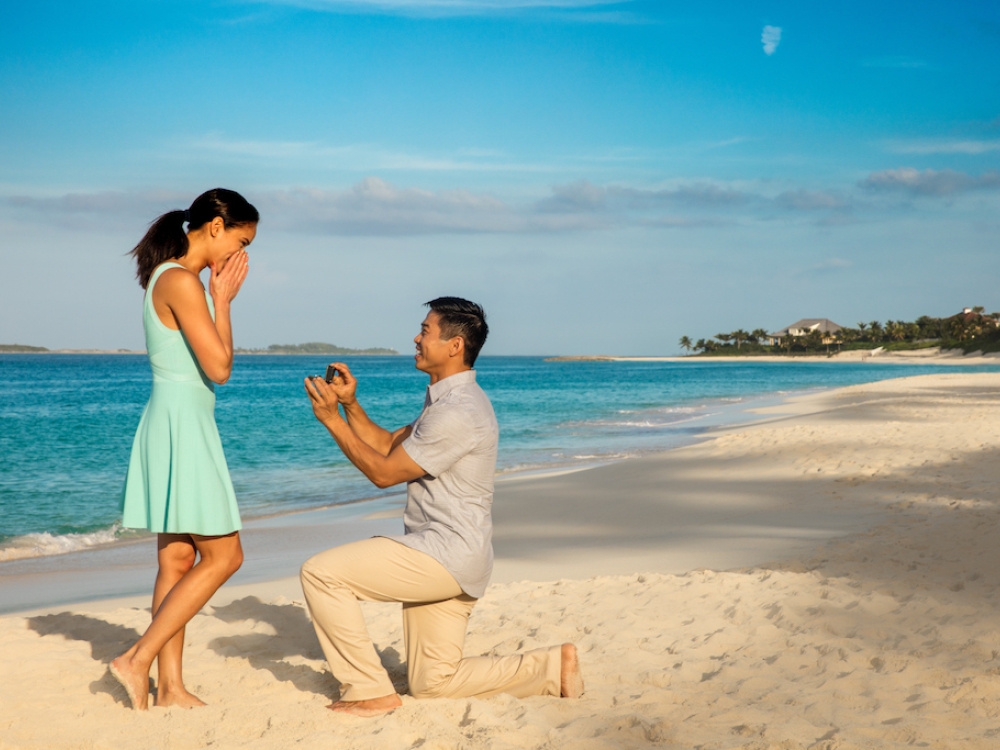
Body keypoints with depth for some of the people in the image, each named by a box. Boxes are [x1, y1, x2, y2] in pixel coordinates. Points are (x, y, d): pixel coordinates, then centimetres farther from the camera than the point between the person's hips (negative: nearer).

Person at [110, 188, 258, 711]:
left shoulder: (171, 279, 15)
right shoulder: (182, 282, -15)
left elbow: (209, 359, 17)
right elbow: (219, 367, -17)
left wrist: (222, 298, 9)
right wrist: (222, 299, -7)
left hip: (177, 423, 10)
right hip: (181, 424, -10)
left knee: (177, 559, 9)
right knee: (223, 555, -5)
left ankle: (170, 686, 13)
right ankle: (138, 659, -2)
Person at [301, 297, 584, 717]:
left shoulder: (457, 413, -20)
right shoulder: (447, 400, 15)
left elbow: (384, 471, -15)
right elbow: (389, 446, 18)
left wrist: (332, 419, -10)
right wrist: (351, 404, 5)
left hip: (445, 556, -11)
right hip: (450, 560, 11)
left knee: (321, 572, -12)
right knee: (432, 684, 13)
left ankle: (369, 691, -6)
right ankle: (551, 667, 13)